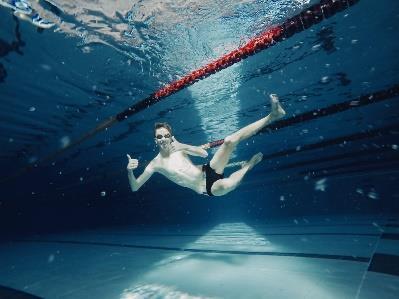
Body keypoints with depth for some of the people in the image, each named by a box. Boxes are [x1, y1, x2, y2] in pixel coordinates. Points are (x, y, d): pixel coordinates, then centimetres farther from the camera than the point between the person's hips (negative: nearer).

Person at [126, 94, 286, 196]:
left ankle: (273, 115, -12)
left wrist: (184, 147, -18)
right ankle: (248, 165, -10)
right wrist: (129, 171, -24)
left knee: (230, 140, -19)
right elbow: (134, 188, -2)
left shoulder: (178, 147, 3)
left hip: (209, 172, 3)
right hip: (207, 189, -3)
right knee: (224, 185, -41)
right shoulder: (155, 164, -3)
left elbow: (204, 153, -3)